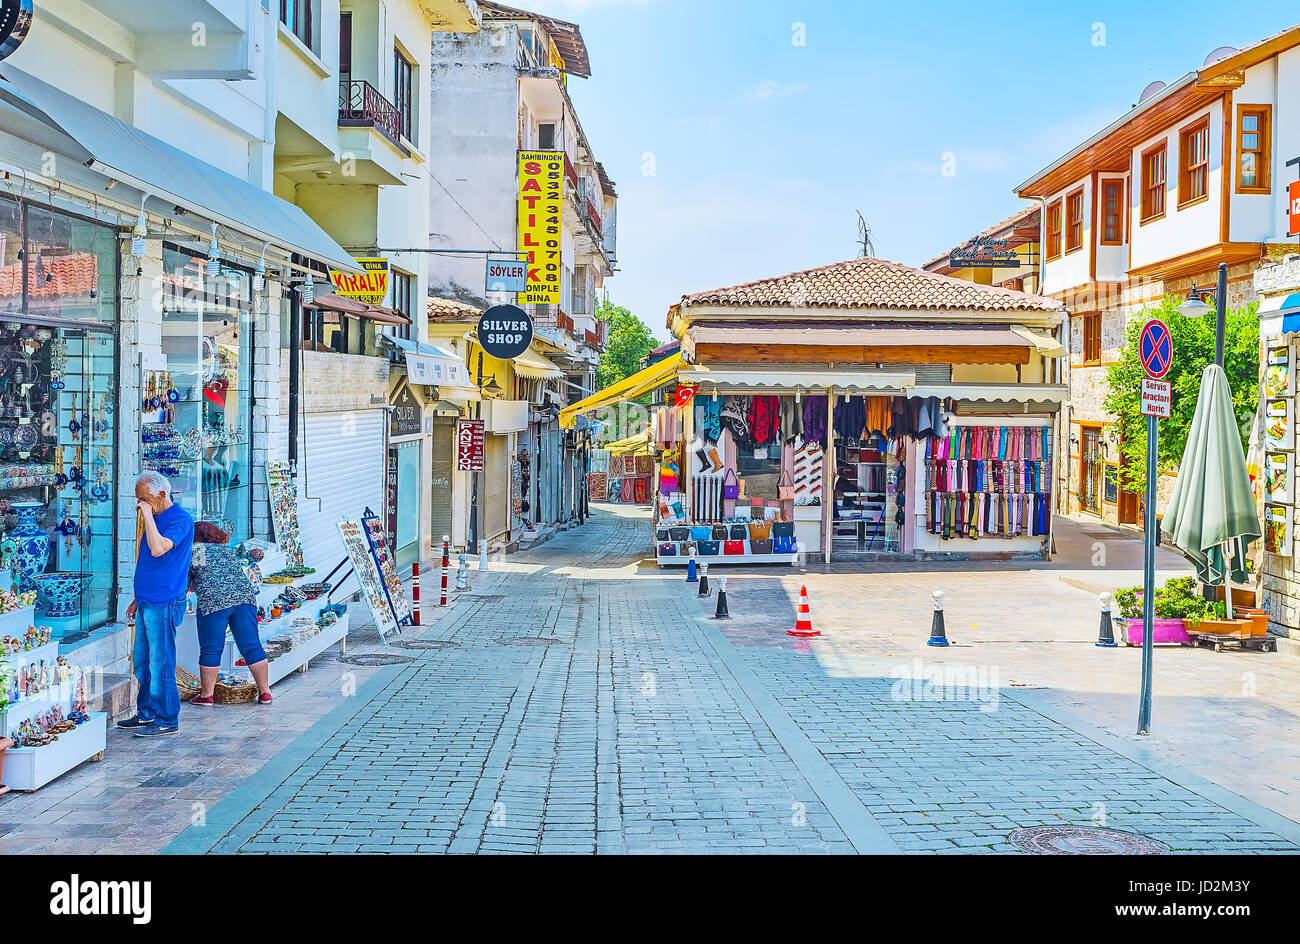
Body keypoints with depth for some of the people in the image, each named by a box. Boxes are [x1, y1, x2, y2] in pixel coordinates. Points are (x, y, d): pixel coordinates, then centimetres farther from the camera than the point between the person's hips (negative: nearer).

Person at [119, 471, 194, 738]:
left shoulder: (180, 519, -13)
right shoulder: (156, 519, 16)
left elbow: (158, 549, -30)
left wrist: (148, 514, -22)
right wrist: (138, 599, 25)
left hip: (163, 604, -10)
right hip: (148, 602, 10)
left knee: (160, 664, -5)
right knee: (141, 662, 15)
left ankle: (167, 721, 2)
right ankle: (146, 714, 25)